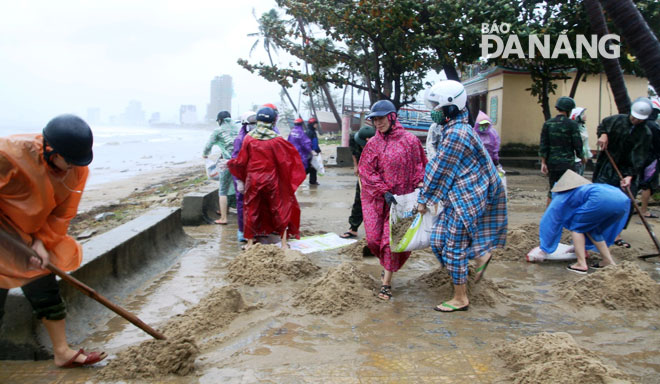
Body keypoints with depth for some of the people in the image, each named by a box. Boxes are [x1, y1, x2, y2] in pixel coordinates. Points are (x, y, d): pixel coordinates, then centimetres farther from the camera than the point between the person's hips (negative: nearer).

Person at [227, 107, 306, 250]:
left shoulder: (249, 138, -6)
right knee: (280, 208, 11)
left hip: (253, 179, 1)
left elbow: (241, 161, -1)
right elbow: (284, 160, -4)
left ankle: (250, 242, 19)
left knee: (251, 209, 12)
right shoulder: (276, 139, -9)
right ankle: (284, 243, 13)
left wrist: (229, 163, 17)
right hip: (271, 179, -1)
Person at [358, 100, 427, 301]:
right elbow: (366, 171, -2)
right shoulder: (373, 143, 3)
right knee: (373, 238, 1)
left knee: (391, 239, -3)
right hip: (376, 197, 3)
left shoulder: (410, 140, -3)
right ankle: (388, 265, 32)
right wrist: (384, 191, -13)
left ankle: (386, 283, 8)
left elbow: (419, 168, 2)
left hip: (400, 198, -2)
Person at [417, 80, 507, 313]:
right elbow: (438, 165, 18)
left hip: (466, 197, -10)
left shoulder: (456, 134, -21)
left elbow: (440, 170, -15)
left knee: (454, 246, 0)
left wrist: (424, 200, -6)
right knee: (439, 241, 10)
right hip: (458, 196, 10)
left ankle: (460, 299, 14)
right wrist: (427, 195, 18)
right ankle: (479, 257, 27)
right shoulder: (458, 127, 12)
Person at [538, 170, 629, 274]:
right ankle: (608, 261, 23)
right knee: (590, 228, 25)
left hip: (602, 199, -7)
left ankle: (581, 264, 7)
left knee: (576, 225, 13)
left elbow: (550, 222, 21)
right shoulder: (582, 189, 41)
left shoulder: (561, 197, 21)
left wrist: (544, 249, 29)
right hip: (623, 200, 8)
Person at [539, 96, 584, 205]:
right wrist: (581, 157, 12)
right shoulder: (572, 124, -7)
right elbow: (577, 144, -6)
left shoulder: (548, 124, 2)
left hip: (552, 163, 4)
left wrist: (543, 162, 3)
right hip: (567, 163, -4)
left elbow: (543, 145, 0)